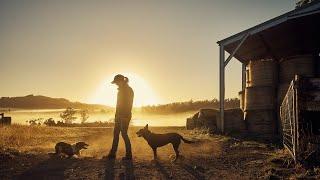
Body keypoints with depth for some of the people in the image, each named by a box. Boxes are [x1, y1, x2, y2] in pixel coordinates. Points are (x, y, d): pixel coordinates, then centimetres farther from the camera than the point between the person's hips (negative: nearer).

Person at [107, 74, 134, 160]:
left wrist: (126, 116, -22)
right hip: (119, 115, 9)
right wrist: (116, 115, 16)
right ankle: (112, 154, 16)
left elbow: (128, 104, -18)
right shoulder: (121, 90, 16)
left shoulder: (129, 90, -11)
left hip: (125, 116, -9)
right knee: (115, 134, 9)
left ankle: (128, 155, 4)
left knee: (124, 134, -6)